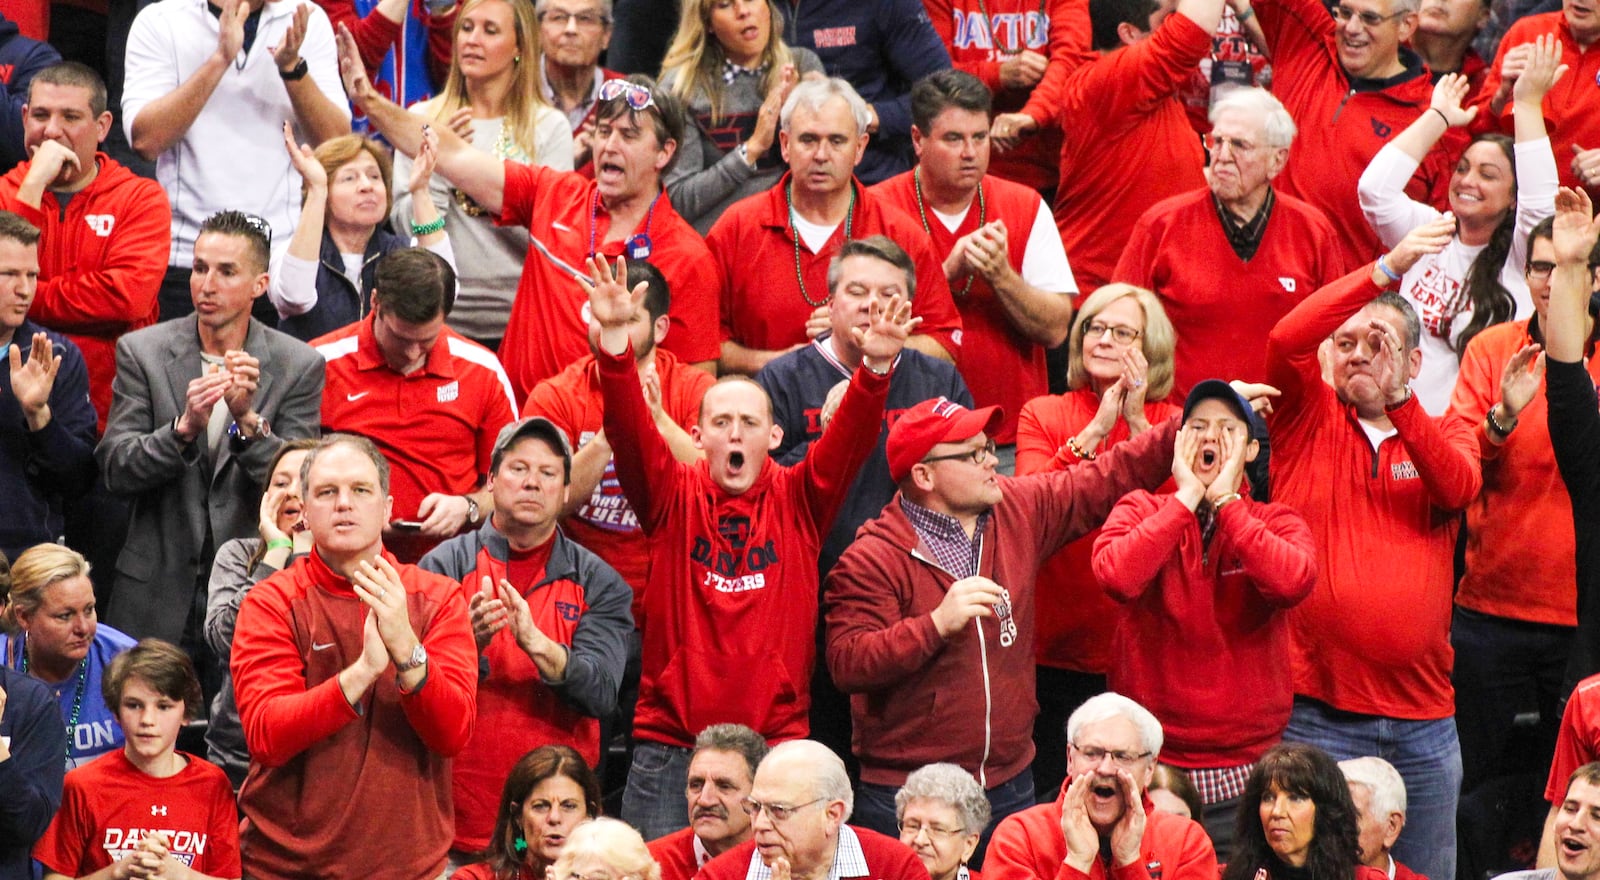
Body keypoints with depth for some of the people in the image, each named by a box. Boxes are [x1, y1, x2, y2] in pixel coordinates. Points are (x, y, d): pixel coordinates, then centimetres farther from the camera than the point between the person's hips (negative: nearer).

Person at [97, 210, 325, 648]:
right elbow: (115, 470, -5)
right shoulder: (141, 352, 2)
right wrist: (184, 427, -22)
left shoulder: (298, 366, 0)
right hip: (158, 592, 1)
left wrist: (248, 419, -22)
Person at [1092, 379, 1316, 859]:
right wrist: (1187, 498, -13)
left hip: (1244, 769, 1)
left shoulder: (1276, 524, 4)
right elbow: (1116, 576, -20)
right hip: (1150, 764, 0)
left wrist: (1224, 500, -13)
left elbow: (1294, 583, -20)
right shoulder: (1141, 511, 3)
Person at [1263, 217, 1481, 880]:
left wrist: (1398, 401, -19)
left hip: (1423, 719, 3)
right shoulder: (1309, 417, 6)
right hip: (1318, 716, -3)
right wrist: (1388, 269, -20)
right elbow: (1285, 340, -14)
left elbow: (1459, 489, -9)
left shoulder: (1444, 435, 13)